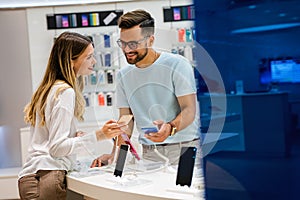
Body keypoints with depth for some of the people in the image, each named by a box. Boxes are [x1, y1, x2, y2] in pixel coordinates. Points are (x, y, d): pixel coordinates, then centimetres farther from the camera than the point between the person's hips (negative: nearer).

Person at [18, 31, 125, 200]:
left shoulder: (49, 88, 16)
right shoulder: (65, 92, -11)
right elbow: (57, 147, -15)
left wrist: (75, 136, 11)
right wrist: (98, 136, -18)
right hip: (49, 177, -9)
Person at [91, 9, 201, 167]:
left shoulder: (177, 65, -4)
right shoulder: (123, 76, 10)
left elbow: (189, 110, -9)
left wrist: (170, 128, -29)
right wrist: (115, 154, -1)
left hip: (185, 149, -3)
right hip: (150, 153, 4)